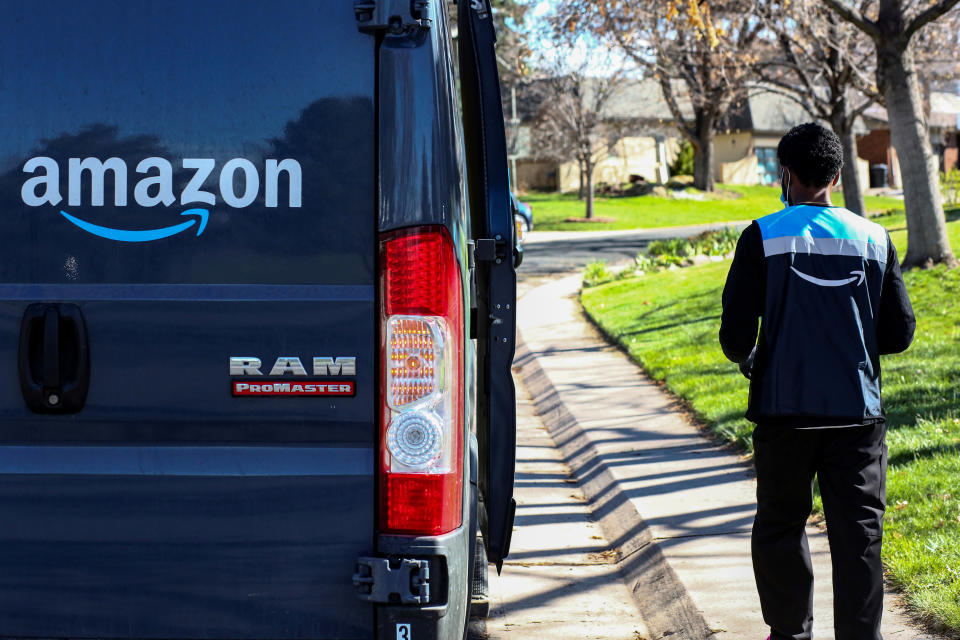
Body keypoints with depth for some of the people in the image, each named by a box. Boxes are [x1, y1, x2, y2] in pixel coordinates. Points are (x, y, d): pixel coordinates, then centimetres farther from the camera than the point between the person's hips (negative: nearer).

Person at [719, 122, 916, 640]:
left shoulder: (763, 237, -6)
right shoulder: (874, 239, 1)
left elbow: (736, 333, -8)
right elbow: (899, 333, 4)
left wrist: (749, 361, 14)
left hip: (785, 409, -1)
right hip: (857, 411, 1)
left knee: (781, 526, 13)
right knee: (858, 532, 3)